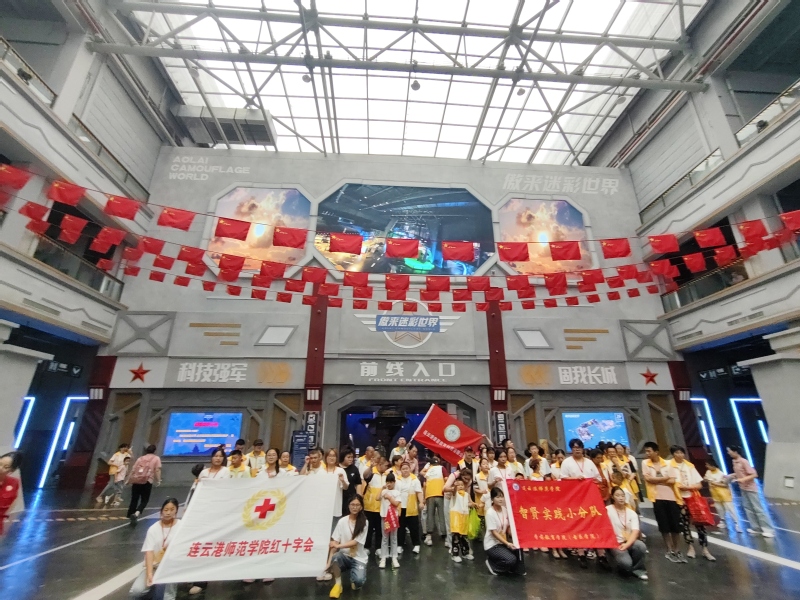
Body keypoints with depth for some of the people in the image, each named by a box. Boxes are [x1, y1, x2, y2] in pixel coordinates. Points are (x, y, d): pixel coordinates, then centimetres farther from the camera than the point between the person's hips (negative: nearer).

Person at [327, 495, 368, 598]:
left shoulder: (364, 522, -9)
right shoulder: (342, 521, -5)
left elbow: (356, 542, -14)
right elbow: (335, 541, -7)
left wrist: (338, 546, -26)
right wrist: (329, 559, -22)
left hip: (358, 558, -1)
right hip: (344, 555, 1)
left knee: (358, 581, -26)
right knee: (335, 557, -32)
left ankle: (352, 572, 11)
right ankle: (338, 584, -4)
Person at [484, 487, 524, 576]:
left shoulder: (504, 509, -2)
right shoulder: (490, 512, -21)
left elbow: (508, 527, 4)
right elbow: (494, 533, -20)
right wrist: (507, 543, -28)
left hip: (503, 541, 6)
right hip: (492, 544, -6)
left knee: (518, 549, -15)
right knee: (511, 559, -22)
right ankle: (491, 563, 3)